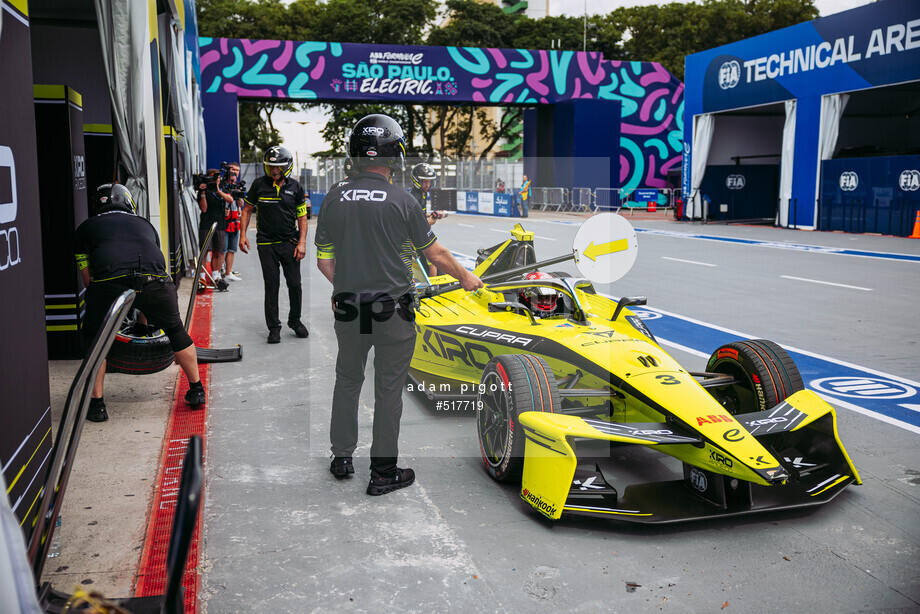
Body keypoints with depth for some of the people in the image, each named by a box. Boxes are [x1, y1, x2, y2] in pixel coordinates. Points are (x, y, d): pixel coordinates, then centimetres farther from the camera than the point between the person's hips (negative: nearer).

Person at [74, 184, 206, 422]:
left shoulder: (85, 228, 29)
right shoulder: (145, 225, 35)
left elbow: (88, 280, 27)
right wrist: (144, 314, 51)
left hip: (109, 282, -2)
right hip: (154, 280, 2)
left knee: (96, 339, 21)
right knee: (176, 330, 24)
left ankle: (96, 405, 22)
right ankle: (197, 390, 33)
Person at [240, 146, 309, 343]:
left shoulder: (295, 187, 2)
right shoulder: (259, 185, 0)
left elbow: (302, 216, 5)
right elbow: (247, 209, 9)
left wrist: (302, 242, -3)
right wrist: (243, 234, 0)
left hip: (290, 243, 1)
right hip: (266, 243, -1)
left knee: (294, 284, 3)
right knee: (271, 286, 2)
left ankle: (295, 320, 24)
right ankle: (274, 327, 12)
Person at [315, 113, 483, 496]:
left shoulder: (333, 200, -1)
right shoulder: (402, 201, -11)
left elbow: (323, 260, 6)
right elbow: (436, 254, -3)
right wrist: (465, 278, 14)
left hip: (348, 310, 4)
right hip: (393, 311, -3)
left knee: (347, 380, 21)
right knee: (388, 390, 8)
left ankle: (342, 458, 32)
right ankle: (383, 473, 17)